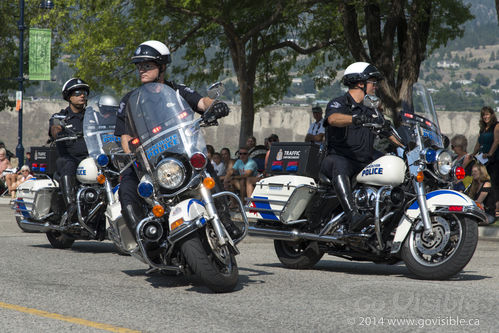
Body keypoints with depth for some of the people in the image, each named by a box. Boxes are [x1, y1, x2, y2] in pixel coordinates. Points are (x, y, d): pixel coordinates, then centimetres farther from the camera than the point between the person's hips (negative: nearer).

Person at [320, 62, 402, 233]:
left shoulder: (372, 111, 20)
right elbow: (333, 119, -27)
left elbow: (391, 133, 21)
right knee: (339, 165, -41)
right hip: (339, 157, -7)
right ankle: (352, 216, -58)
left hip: (366, 161, 7)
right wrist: (355, 119, -46)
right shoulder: (338, 104, -3)